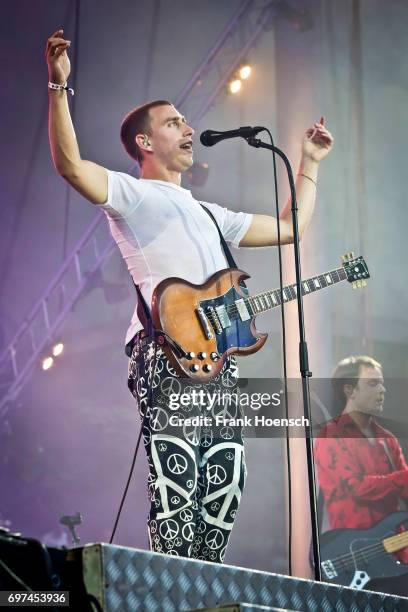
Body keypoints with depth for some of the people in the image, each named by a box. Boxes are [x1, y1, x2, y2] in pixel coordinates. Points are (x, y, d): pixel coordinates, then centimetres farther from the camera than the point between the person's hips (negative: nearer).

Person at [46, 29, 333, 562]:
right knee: (177, 487, -17)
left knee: (223, 488, 2)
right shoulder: (132, 195, 9)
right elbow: (70, 164, -10)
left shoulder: (210, 215, 33)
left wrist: (310, 162, 40)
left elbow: (289, 227, 37)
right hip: (165, 353, -8)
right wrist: (59, 87, -17)